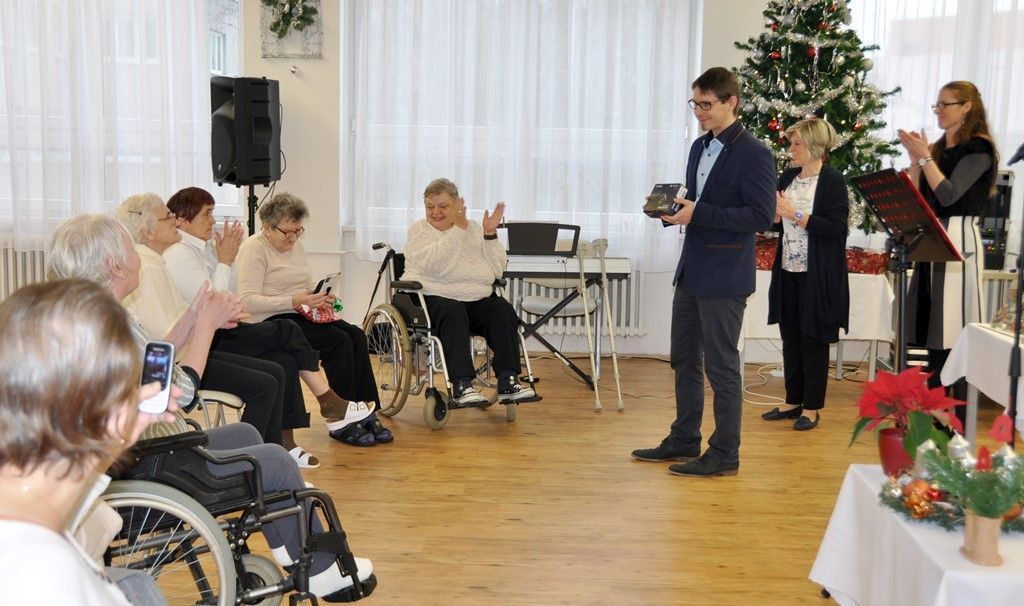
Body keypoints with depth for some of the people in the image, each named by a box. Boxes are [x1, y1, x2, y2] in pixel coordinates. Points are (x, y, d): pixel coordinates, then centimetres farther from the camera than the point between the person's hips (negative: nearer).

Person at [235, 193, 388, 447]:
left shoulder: (296, 246, 18)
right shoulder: (253, 249, -8)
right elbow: (247, 301, -19)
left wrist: (320, 299, 0)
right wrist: (293, 301, -26)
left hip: (300, 315, 8)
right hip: (271, 322, -8)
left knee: (356, 335, -16)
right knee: (339, 340, -26)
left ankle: (366, 412, -17)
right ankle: (339, 421, -21)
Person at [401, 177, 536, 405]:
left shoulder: (474, 228, 18)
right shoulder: (419, 230, 8)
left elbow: (497, 270, 7)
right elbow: (435, 265, -15)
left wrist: (490, 235, -4)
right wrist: (458, 230, -19)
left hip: (477, 298, 4)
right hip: (434, 298, -4)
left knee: (503, 310, -23)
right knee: (453, 313, -34)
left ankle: (508, 381, -29)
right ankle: (461, 386, -39)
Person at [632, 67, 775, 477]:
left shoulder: (753, 155, -13)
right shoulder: (700, 148, 13)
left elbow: (761, 216, -20)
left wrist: (698, 213, -23)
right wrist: (674, 208, -1)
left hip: (724, 278, -9)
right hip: (691, 271, 9)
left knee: (721, 366, 0)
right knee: (684, 359, 16)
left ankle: (724, 454, 12)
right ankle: (683, 441, 29)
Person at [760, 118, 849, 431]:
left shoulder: (833, 180, -9)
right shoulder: (788, 177, 10)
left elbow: (836, 228, -18)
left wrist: (795, 214, -19)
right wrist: (774, 214, -4)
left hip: (818, 276, -6)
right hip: (788, 270, 6)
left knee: (813, 340, 2)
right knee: (790, 337, 11)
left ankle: (812, 407, 11)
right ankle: (793, 401, 22)